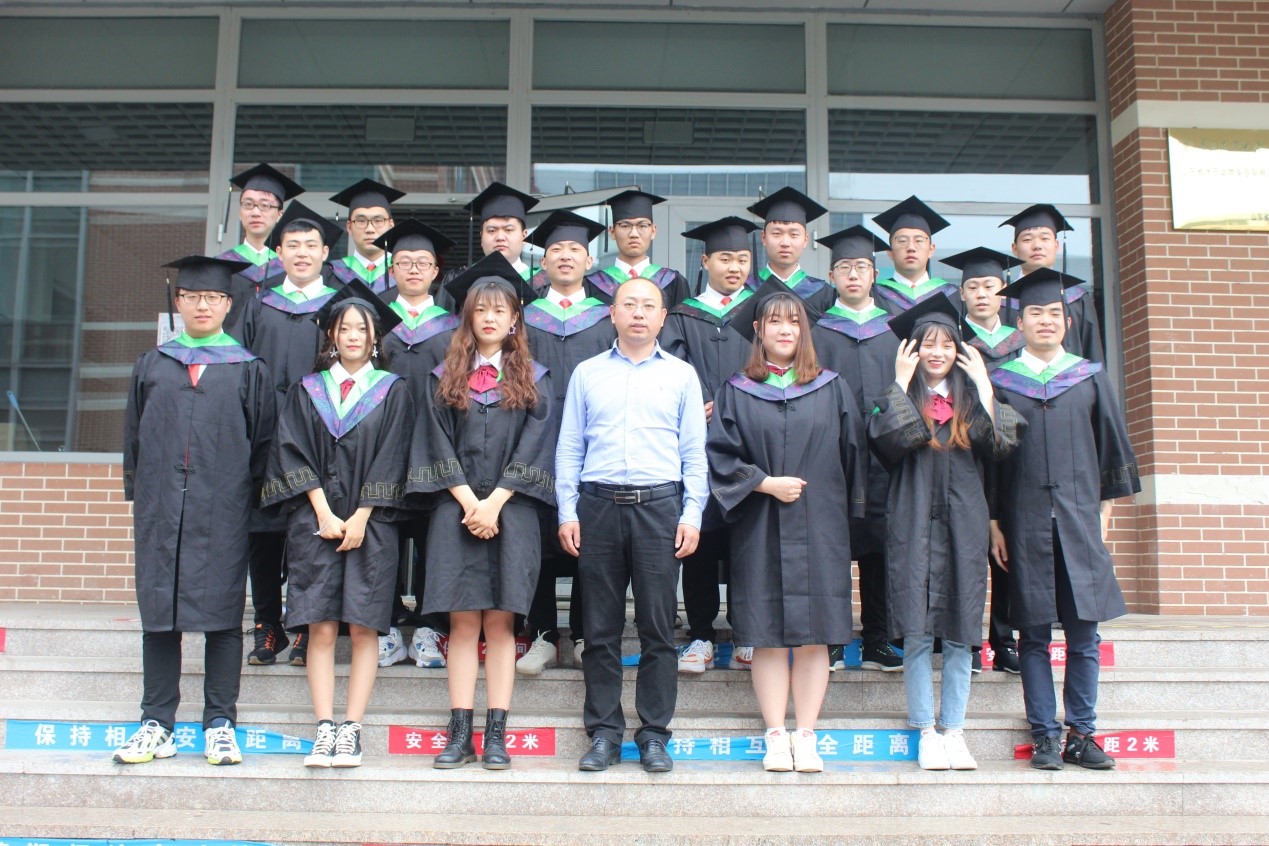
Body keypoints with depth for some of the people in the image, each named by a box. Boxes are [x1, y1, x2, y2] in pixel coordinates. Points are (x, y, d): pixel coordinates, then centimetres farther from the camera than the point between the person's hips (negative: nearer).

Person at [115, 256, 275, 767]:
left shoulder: (248, 370, 8)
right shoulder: (151, 367, 14)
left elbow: (263, 440, 6)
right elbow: (133, 434, 15)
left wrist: (249, 495, -2)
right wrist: (138, 492, 6)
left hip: (222, 510, -2)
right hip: (160, 508, 2)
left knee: (221, 610, 0)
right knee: (158, 609, 4)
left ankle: (219, 725, 7)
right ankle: (157, 724, 12)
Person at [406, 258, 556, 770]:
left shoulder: (532, 378, 8)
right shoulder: (446, 378, 11)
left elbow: (533, 446, 0)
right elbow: (439, 445, 4)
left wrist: (494, 503, -10)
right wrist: (469, 502, -8)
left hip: (511, 511, -1)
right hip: (458, 510, 1)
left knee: (499, 621, -1)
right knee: (463, 623, 0)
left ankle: (496, 736, 3)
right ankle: (460, 735, 4)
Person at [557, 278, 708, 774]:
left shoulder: (682, 375, 11)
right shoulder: (587, 374, 12)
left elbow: (694, 452, 8)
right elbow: (569, 448, 10)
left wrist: (692, 515, -1)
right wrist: (567, 513, 2)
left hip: (659, 505, -1)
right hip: (598, 505, 1)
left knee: (658, 626, 1)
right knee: (601, 627, 4)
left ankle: (655, 735, 11)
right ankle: (604, 733, 14)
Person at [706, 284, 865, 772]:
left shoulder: (832, 389, 10)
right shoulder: (737, 393, 7)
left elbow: (852, 455, 9)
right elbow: (721, 456, 0)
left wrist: (847, 513, 3)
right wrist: (766, 484, -11)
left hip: (819, 528, 1)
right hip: (760, 530, -1)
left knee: (813, 636, 0)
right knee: (768, 636, 1)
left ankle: (806, 738, 8)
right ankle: (776, 737, 8)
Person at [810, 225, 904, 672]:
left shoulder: (894, 331, 14)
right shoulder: (818, 334, 8)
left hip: (883, 455, 2)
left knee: (878, 548, 4)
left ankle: (876, 642, 14)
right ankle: (830, 641, 9)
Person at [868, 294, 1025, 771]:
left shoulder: (972, 397, 12)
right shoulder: (901, 396, 7)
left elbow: (999, 446, -6)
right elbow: (890, 442, -14)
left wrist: (984, 384, -5)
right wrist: (902, 382, -10)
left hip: (963, 526, 2)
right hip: (914, 524, -2)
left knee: (959, 635, 3)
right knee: (917, 635, -3)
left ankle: (954, 732, 11)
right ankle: (926, 733, 6)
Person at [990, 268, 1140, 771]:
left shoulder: (1090, 379, 8)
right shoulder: (999, 382, 5)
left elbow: (1111, 447, 12)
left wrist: (1104, 512, 6)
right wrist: (993, 524, -2)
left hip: (1080, 520, 1)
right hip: (1025, 523, -1)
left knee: (1083, 634, 1)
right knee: (1034, 636, 3)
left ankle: (1081, 734, 11)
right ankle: (1044, 737, 10)